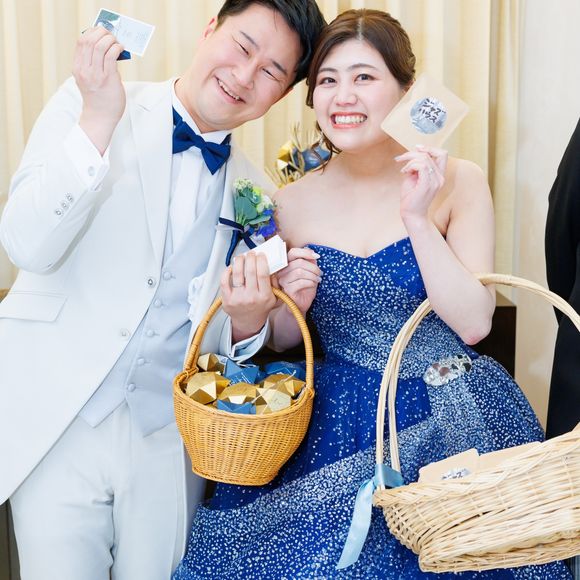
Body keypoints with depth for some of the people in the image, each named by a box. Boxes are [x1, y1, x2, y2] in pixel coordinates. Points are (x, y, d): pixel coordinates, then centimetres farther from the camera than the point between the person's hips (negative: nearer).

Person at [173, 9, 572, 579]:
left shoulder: (456, 183, -7)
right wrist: (292, 304, -12)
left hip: (451, 420, -1)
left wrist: (418, 218, -21)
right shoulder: (294, 202, -1)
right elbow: (284, 341, 10)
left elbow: (473, 323, -15)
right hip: (337, 424, 2)